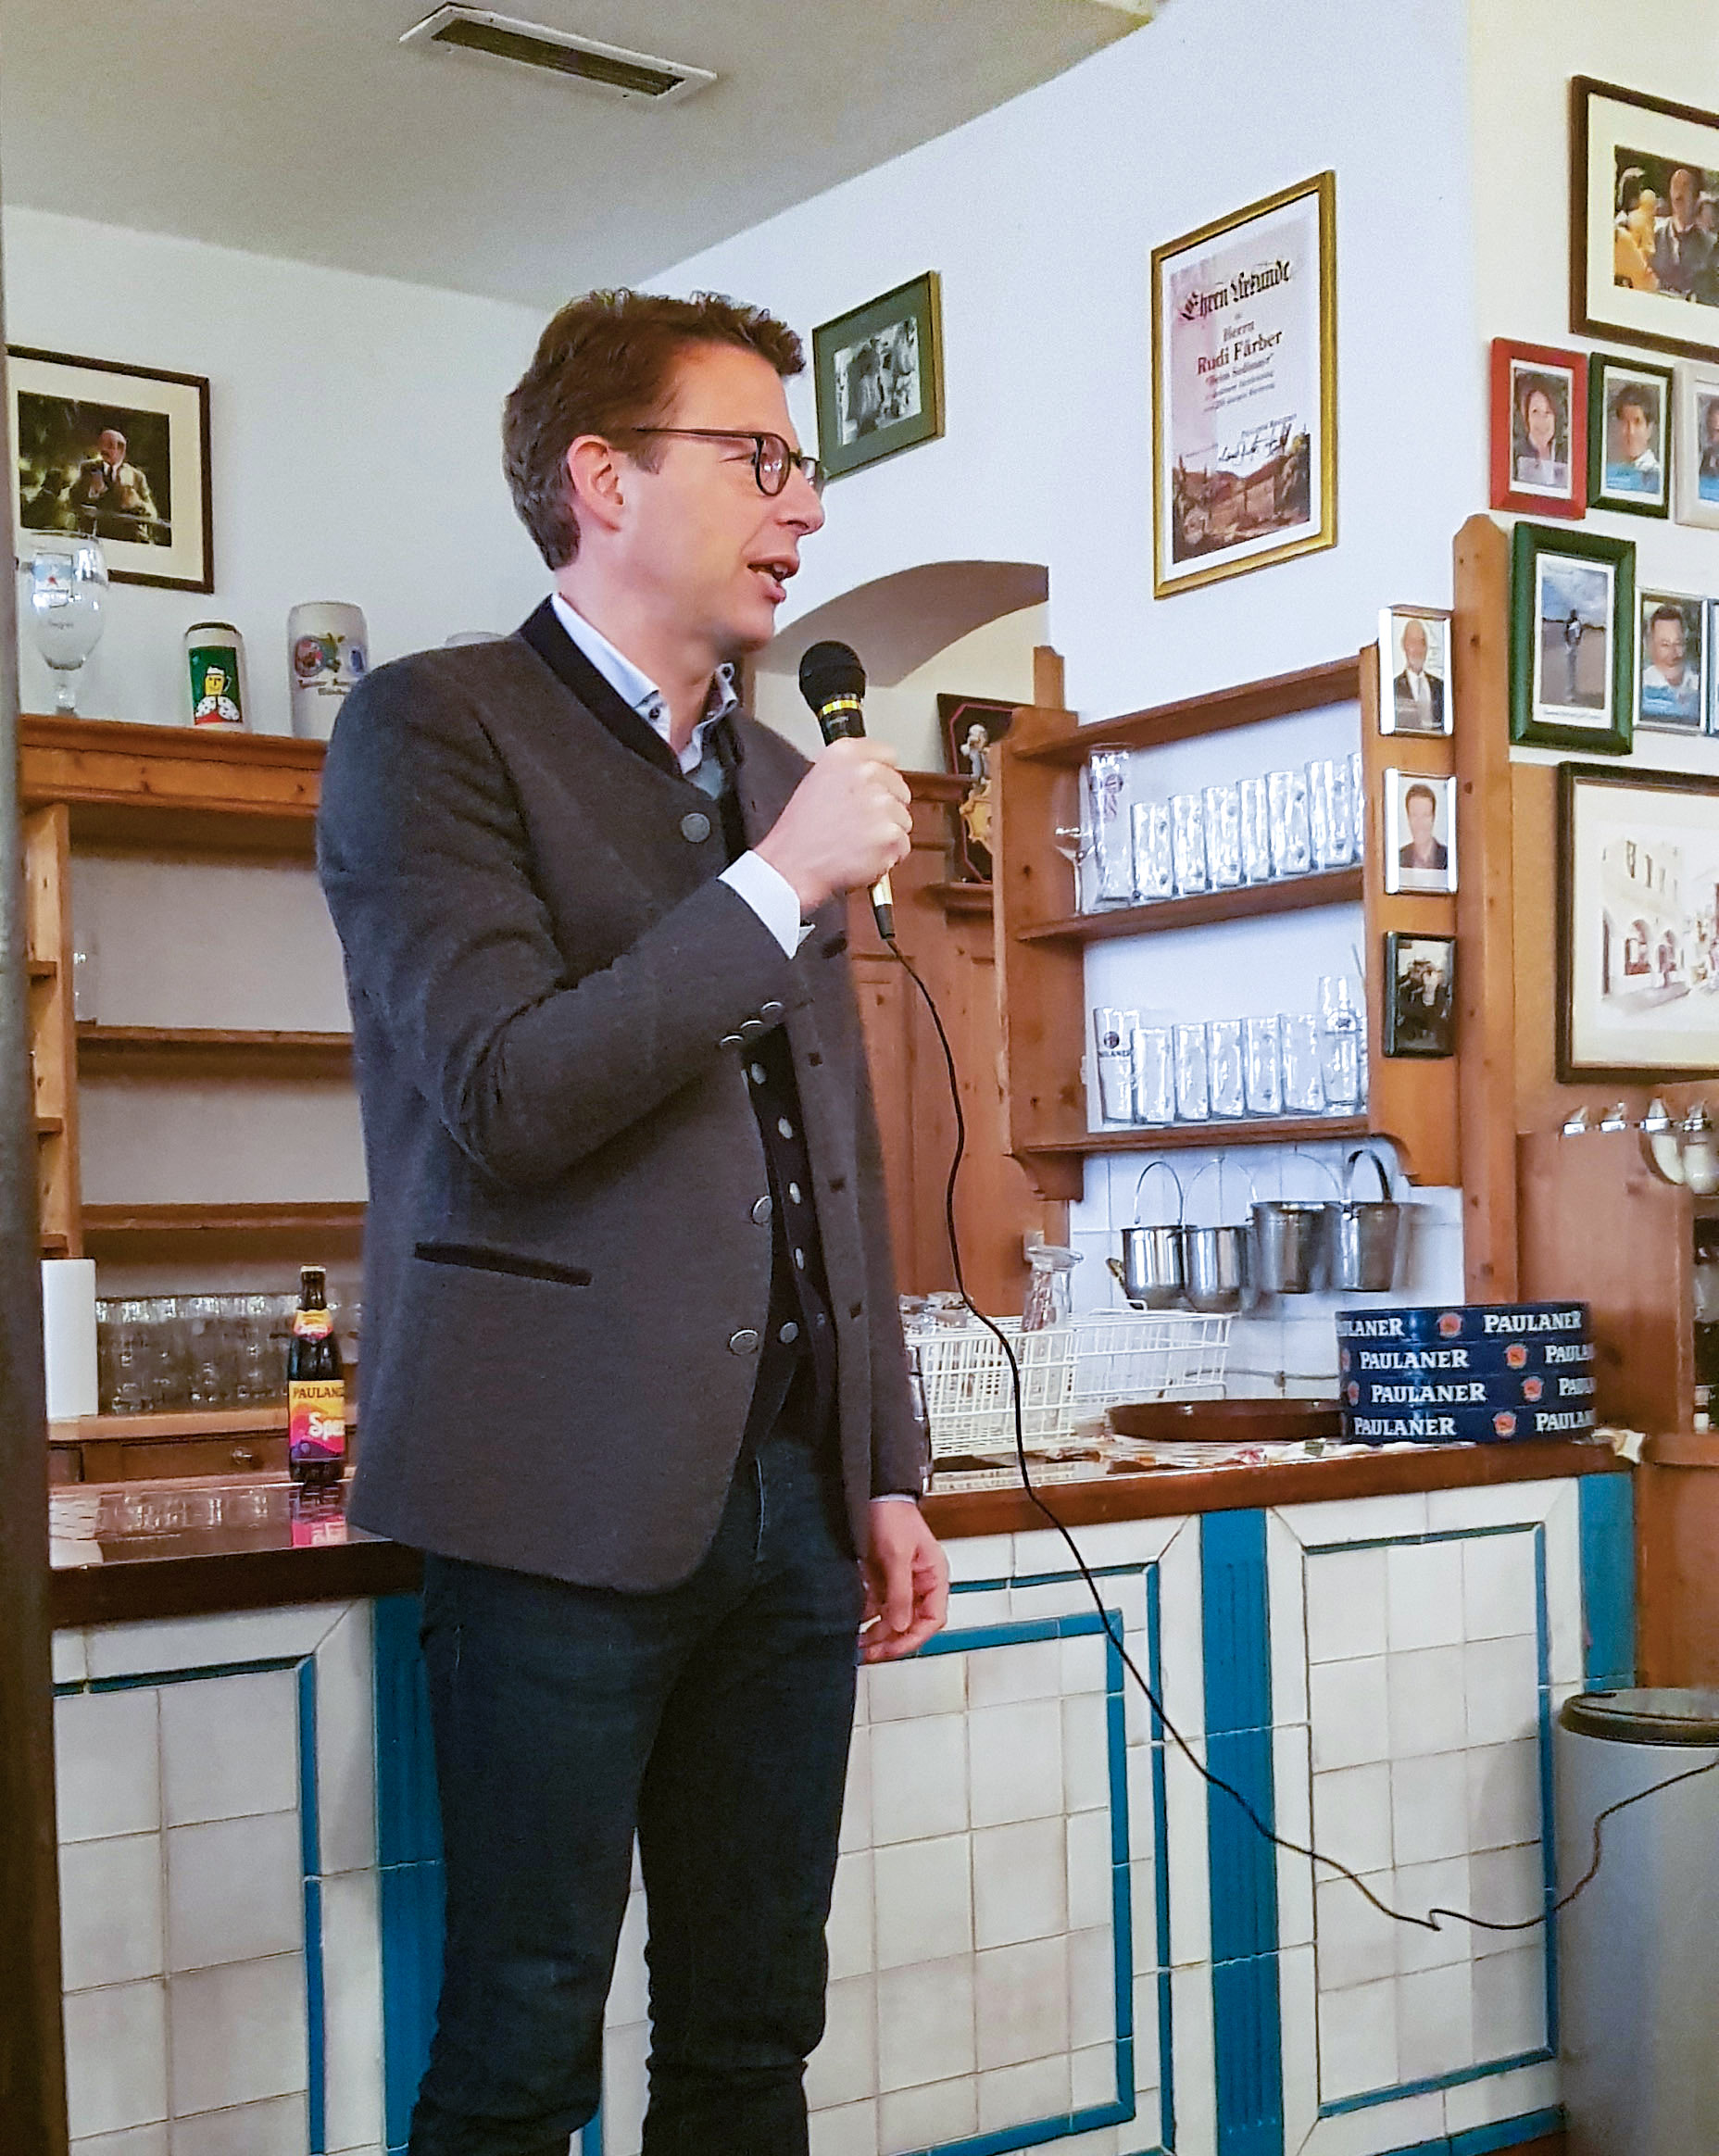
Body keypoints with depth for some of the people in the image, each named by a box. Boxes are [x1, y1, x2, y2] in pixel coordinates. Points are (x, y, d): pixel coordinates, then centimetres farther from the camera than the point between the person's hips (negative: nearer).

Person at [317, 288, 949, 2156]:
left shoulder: (781, 780, 17)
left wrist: (887, 1472, 17)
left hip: (789, 1495, 7)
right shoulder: (434, 724, -3)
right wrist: (780, 889, -14)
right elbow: (503, 1100, -16)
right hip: (569, 1497, -6)